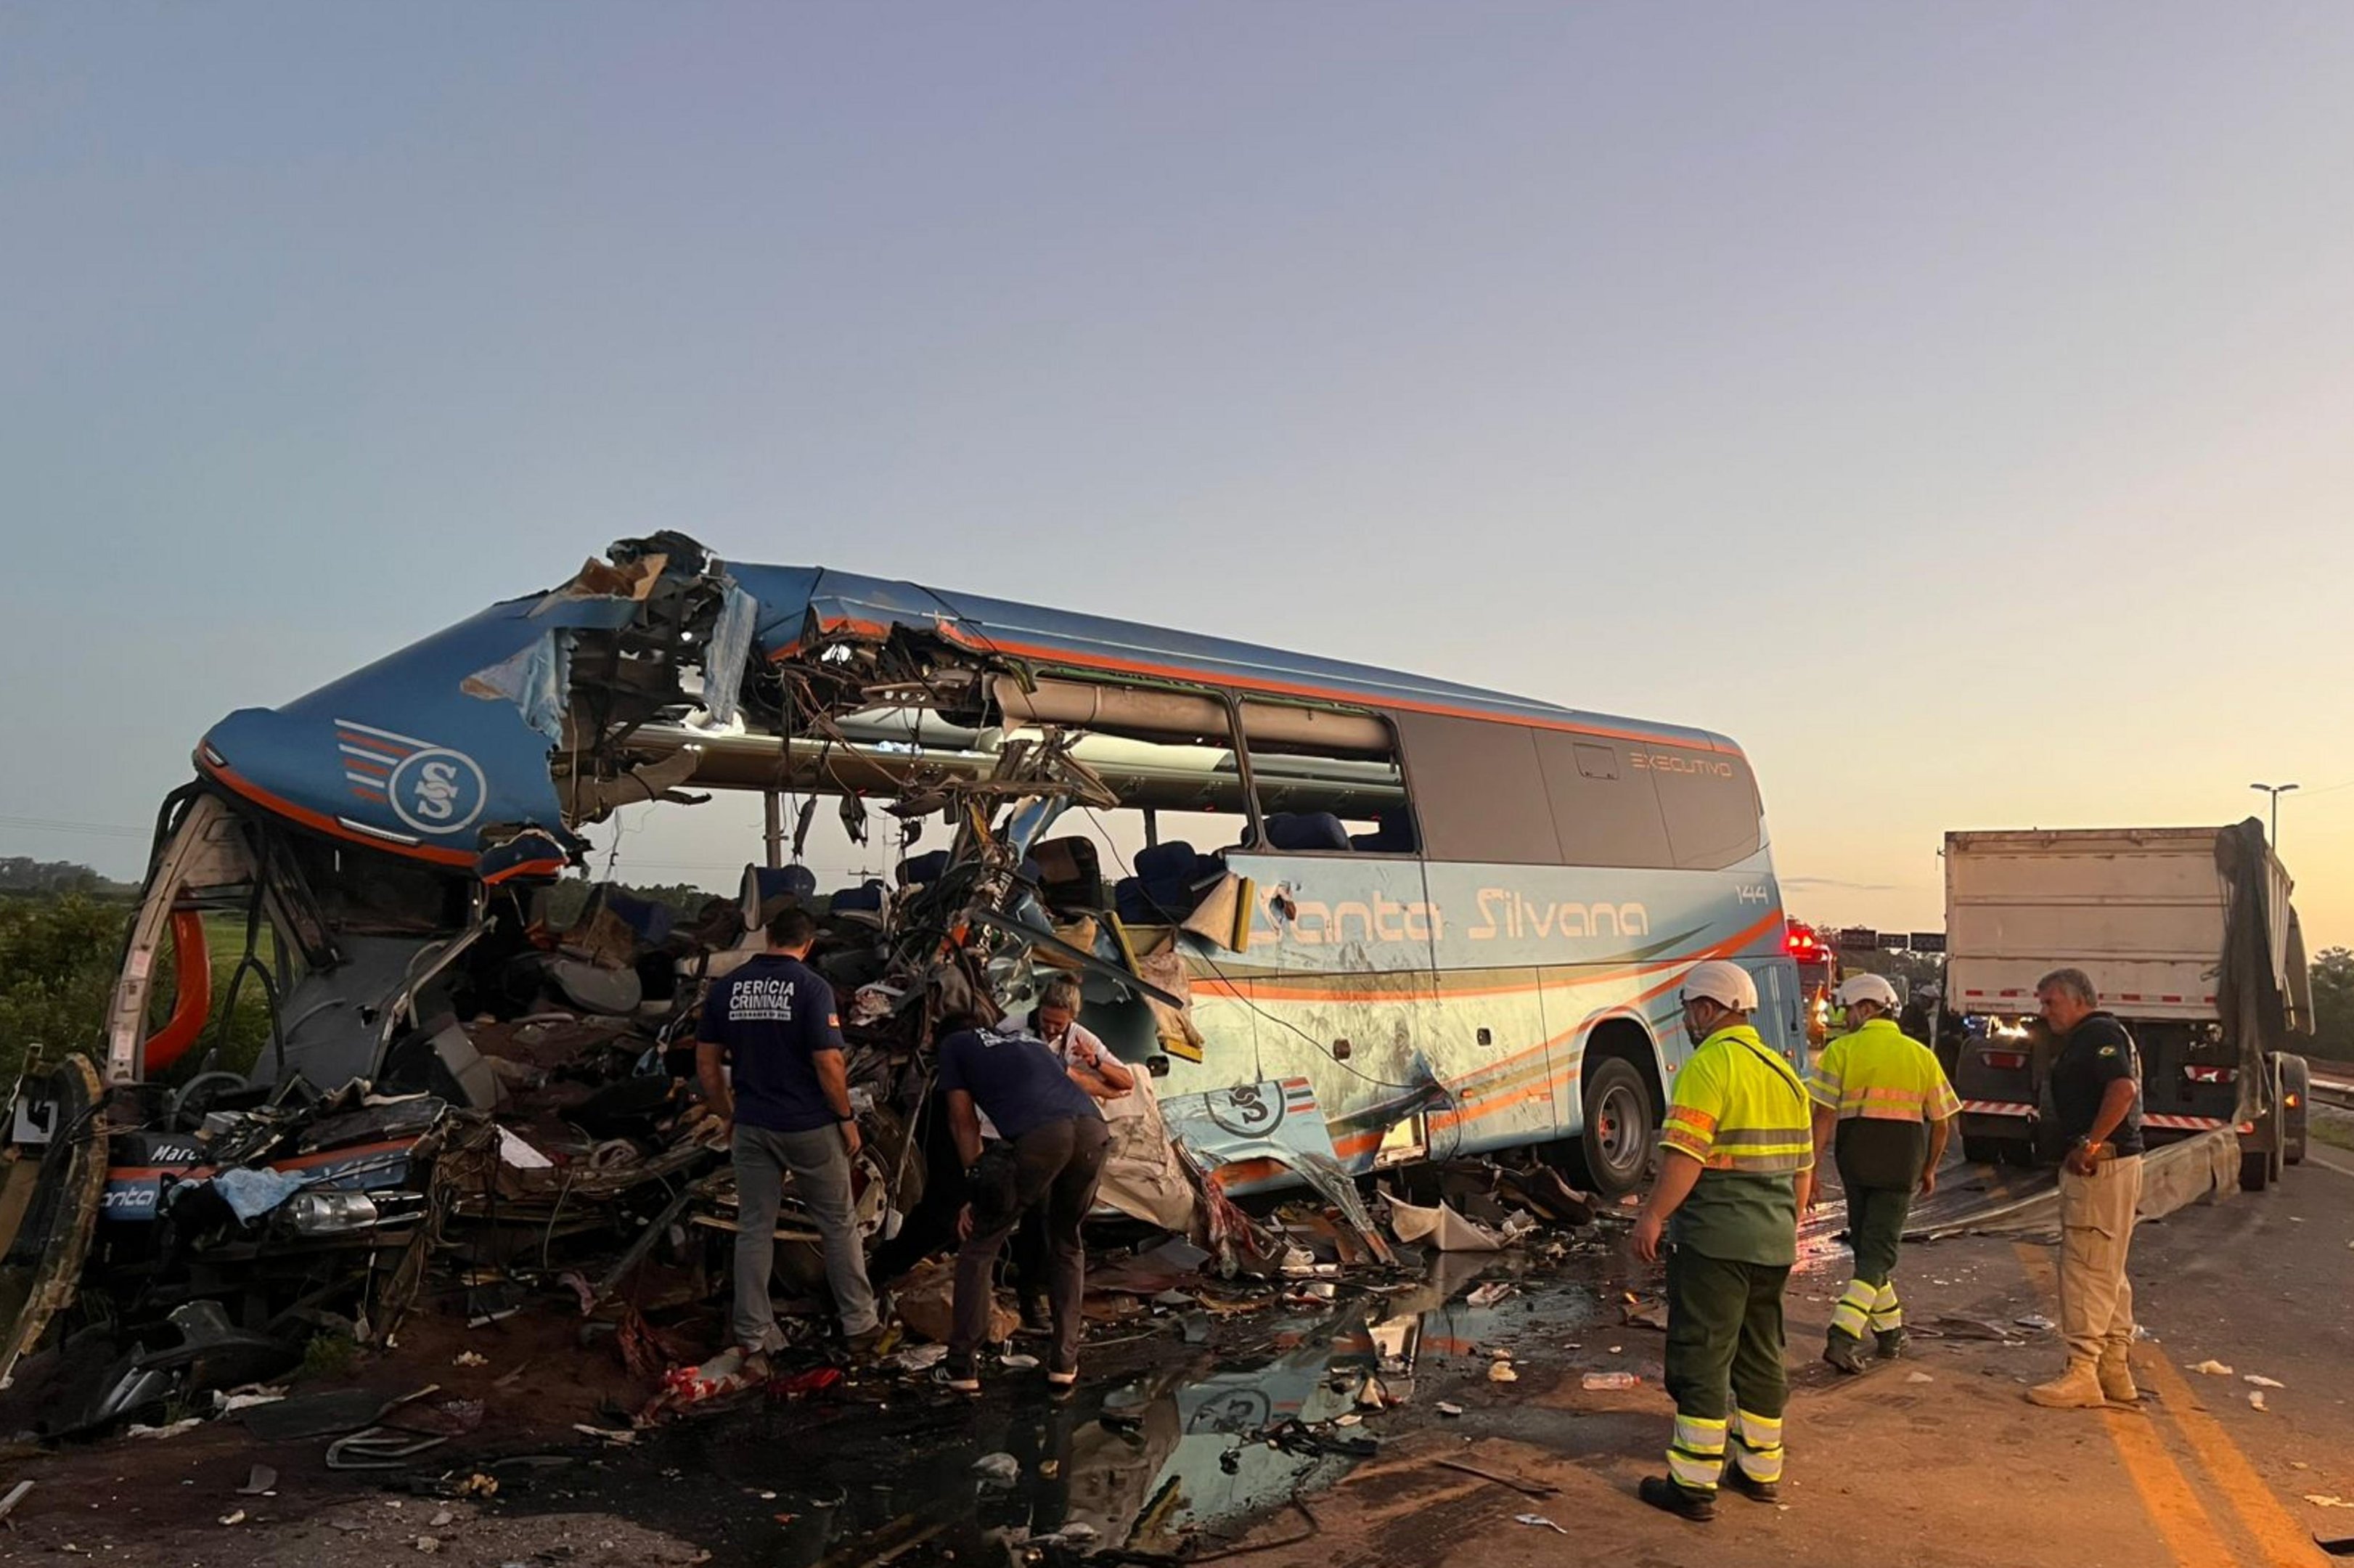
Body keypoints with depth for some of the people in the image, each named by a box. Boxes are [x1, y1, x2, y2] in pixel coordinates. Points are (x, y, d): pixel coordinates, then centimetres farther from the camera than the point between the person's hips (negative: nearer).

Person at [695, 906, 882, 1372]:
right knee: (837, 1225, 12)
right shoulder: (812, 987, -13)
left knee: (754, 1231, 10)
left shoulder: (726, 988, 1)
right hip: (810, 1126, -3)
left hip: (751, 1127, 3)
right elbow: (828, 1064, -17)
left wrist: (728, 1116, 16)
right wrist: (847, 1118, -4)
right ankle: (859, 1325, 22)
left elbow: (706, 1062, 5)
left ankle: (753, 1344, 13)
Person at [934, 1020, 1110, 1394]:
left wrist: (976, 1181, 24)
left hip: (1037, 1136, -5)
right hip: (1093, 1128, 5)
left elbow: (964, 1121, 21)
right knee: (1066, 1244, 26)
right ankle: (1064, 1362, 26)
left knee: (980, 1246, 14)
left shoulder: (954, 1045, 26)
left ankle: (962, 1367, 18)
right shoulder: (1031, 1041, 39)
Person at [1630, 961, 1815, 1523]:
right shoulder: (1783, 1072, 13)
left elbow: (1685, 1153, -22)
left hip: (1715, 1237, -8)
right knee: (1761, 1355, 18)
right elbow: (1801, 1162, 17)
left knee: (1701, 1357, -2)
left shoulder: (1709, 1064, -14)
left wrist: (1653, 1216, -18)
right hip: (1773, 1241, 8)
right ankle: (1762, 1470, 27)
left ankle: (1694, 1484, 2)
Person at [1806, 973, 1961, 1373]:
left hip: (1856, 1159, 0)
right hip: (1902, 1163, 0)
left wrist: (1812, 1169, -3)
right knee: (1878, 1251, 1)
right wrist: (1929, 1169, 23)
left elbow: (1824, 1118, -8)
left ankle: (1890, 1331, 27)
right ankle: (1843, 1335, -13)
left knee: (1867, 1245, 17)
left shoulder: (1840, 1050, -3)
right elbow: (1941, 1123, 10)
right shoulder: (1920, 1055, 6)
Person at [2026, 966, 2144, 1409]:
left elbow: (2124, 1089, -27)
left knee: (2085, 1268, -9)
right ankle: (2115, 1372, 22)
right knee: (2107, 1272, 15)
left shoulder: (2099, 1033, -12)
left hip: (2100, 1167, -11)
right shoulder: (2083, 1039, 21)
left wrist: (2090, 1145, -23)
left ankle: (2082, 1374, -6)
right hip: (2099, 1168, 11)